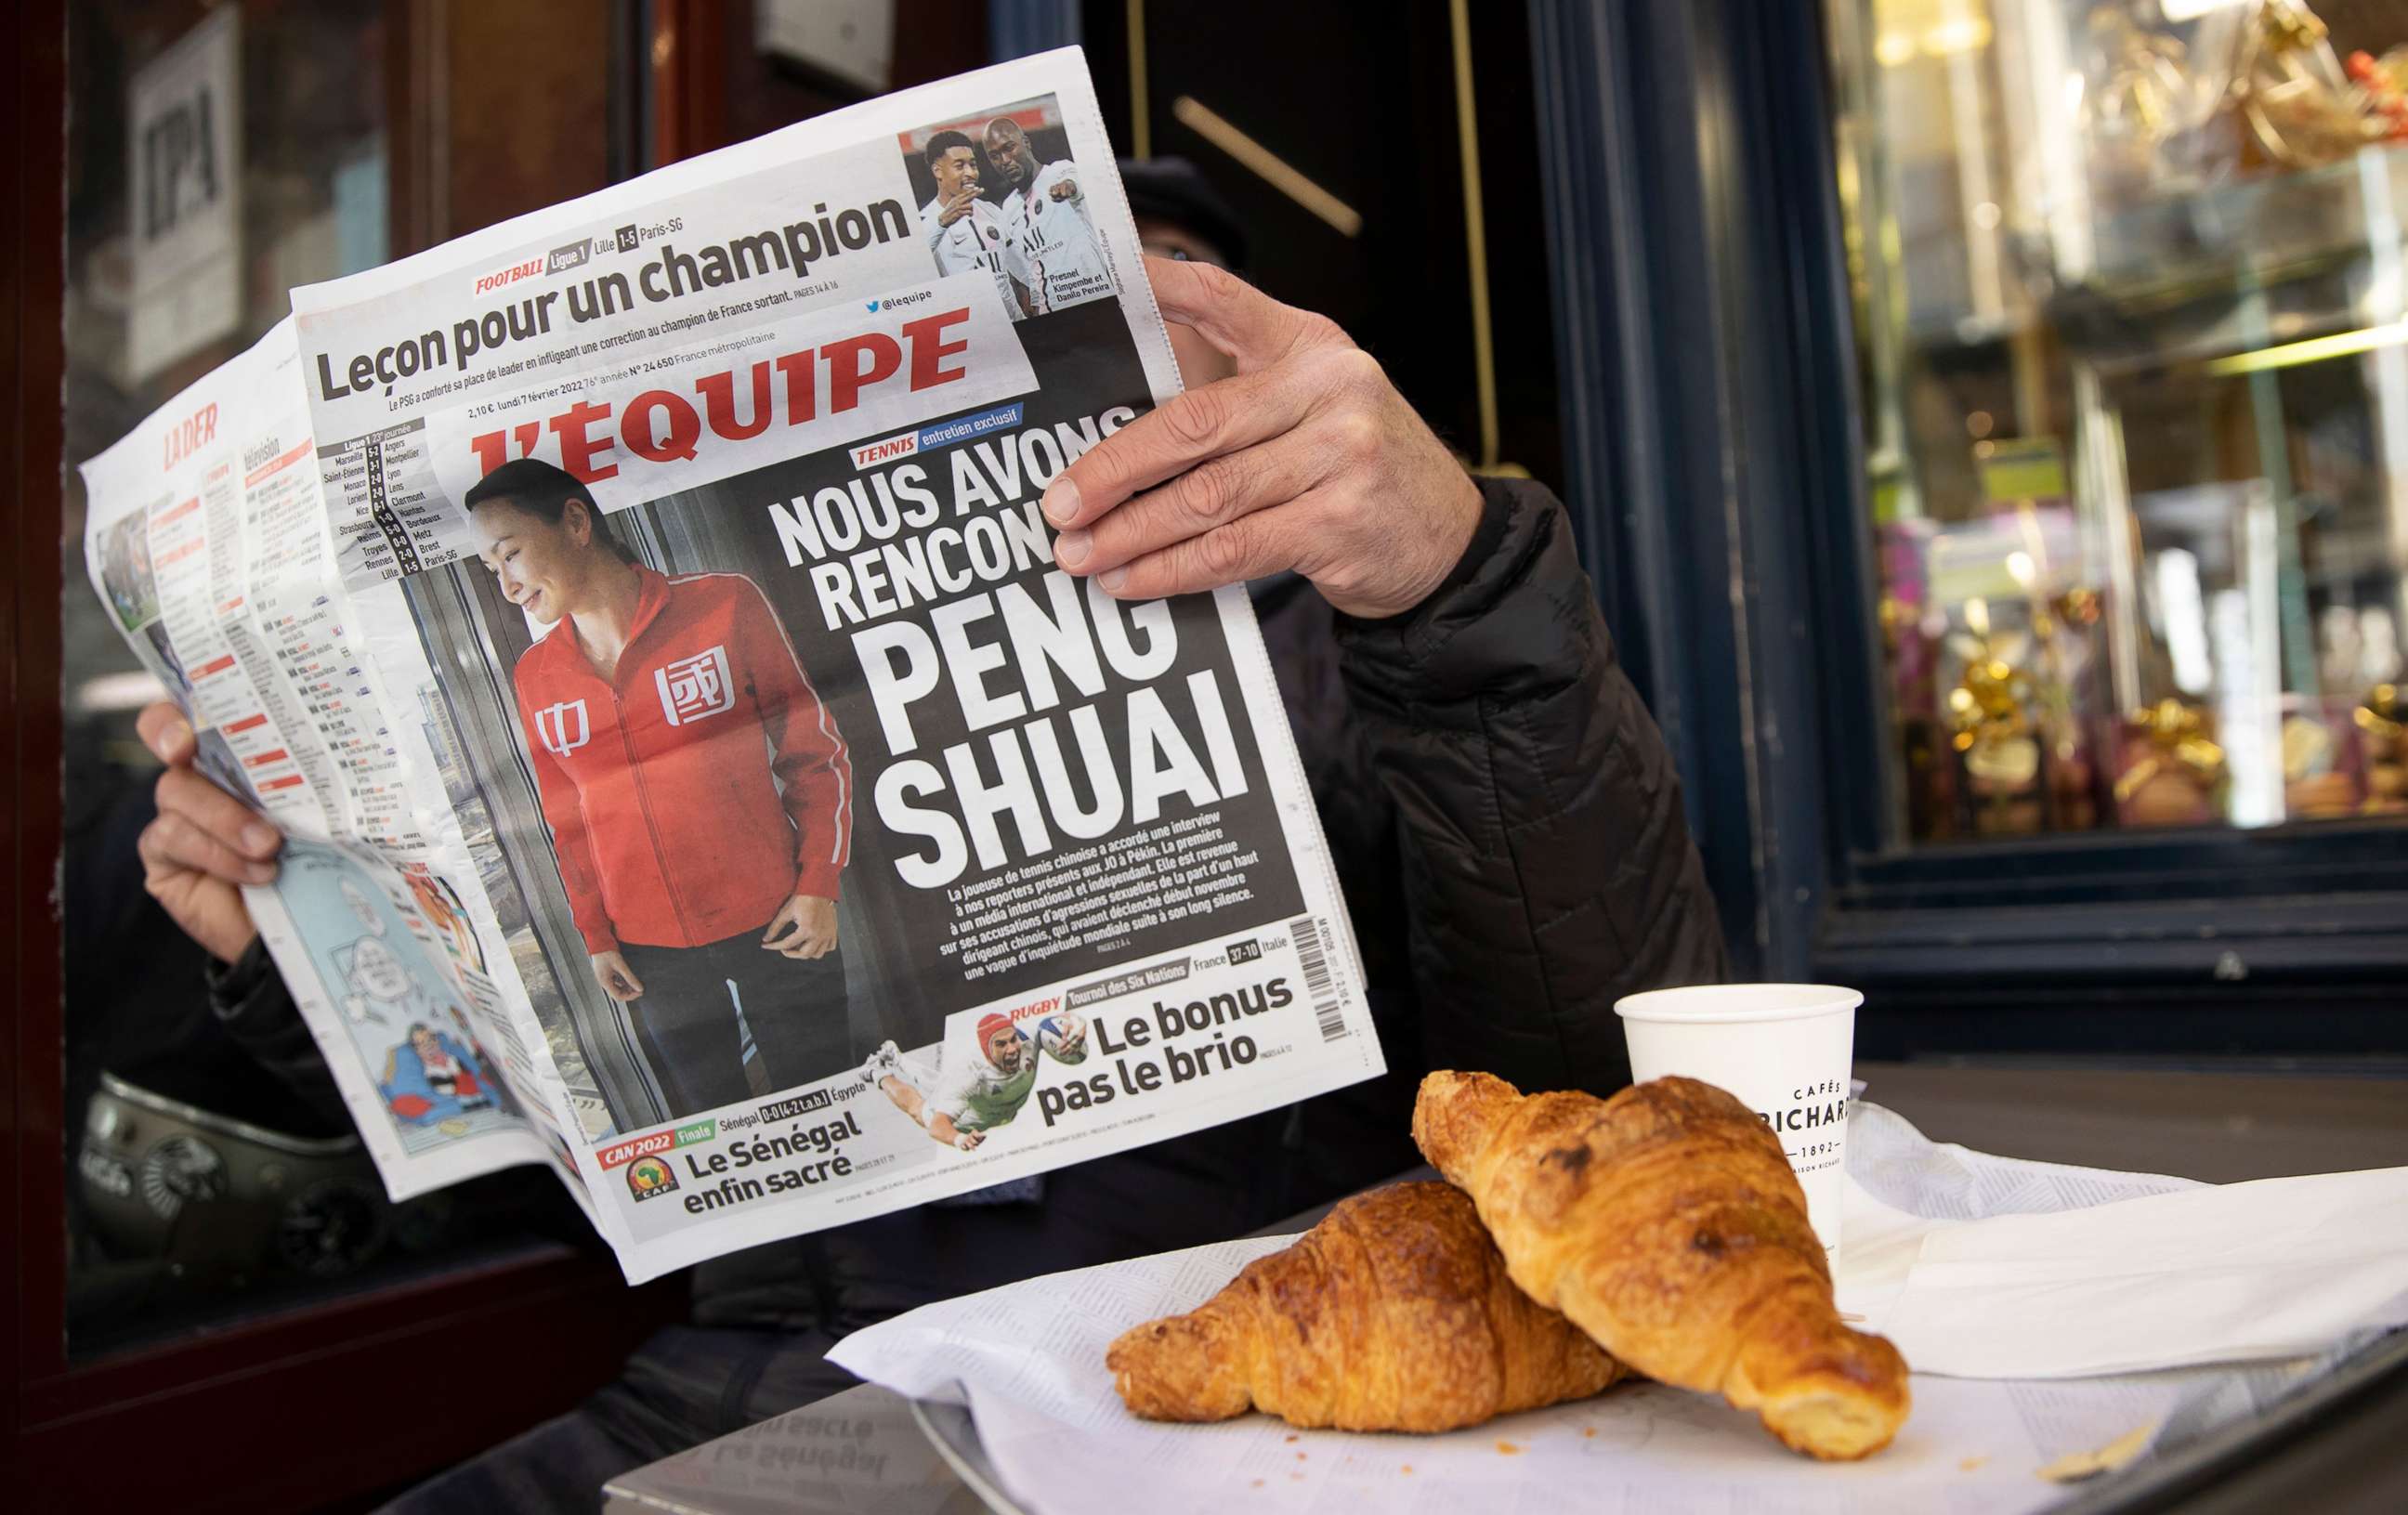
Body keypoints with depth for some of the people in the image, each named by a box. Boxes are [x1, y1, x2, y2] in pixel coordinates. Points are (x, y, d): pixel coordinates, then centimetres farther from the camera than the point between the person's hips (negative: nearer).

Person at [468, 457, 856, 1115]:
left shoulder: (725, 605, -7)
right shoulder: (534, 677, 5)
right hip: (652, 951, 3)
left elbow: (814, 747, -3)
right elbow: (566, 820, 13)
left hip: (775, 925, -3)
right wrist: (596, 936, 10)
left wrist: (819, 887, -8)